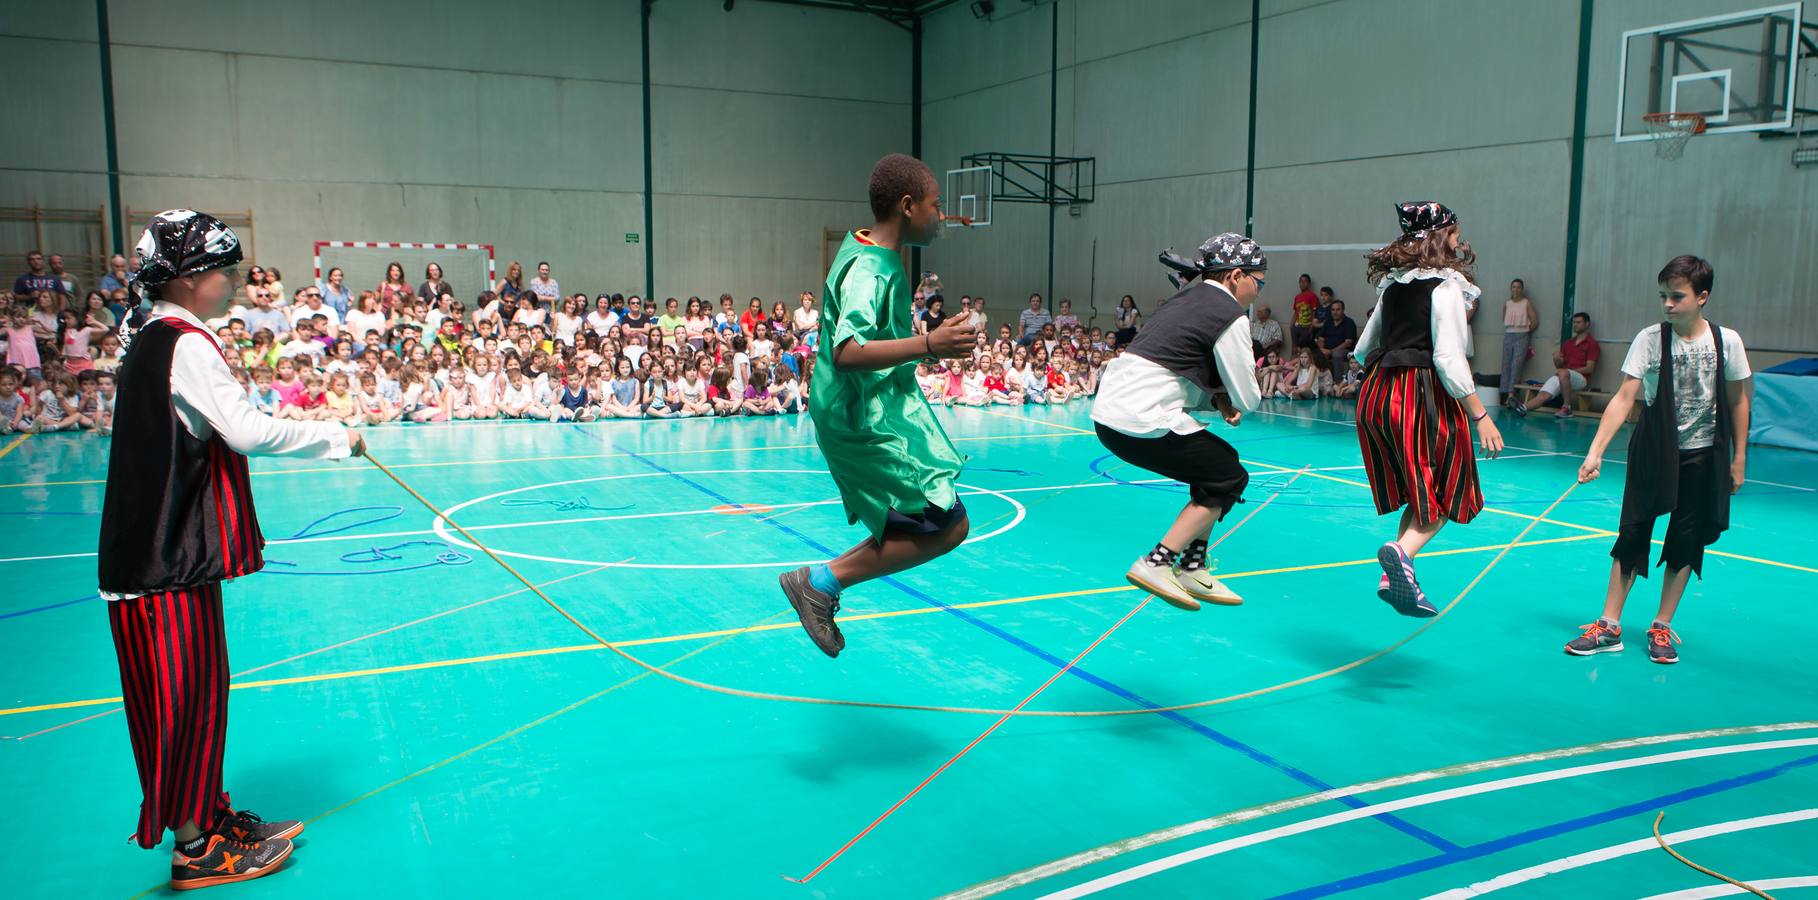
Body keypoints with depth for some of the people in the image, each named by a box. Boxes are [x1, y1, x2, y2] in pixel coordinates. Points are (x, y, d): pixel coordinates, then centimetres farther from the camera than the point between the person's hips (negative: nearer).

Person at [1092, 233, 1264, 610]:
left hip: (1108, 411, 9)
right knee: (1230, 479, 4)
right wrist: (1228, 398, 17)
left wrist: (1218, 398, 8)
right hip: (1141, 423, -9)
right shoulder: (1229, 317, -7)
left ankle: (1192, 568, 21)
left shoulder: (1184, 299, 20)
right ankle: (1156, 564, -2)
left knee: (1217, 463, 21)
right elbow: (1247, 399, -5)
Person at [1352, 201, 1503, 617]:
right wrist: (1480, 416, -11)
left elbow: (1363, 348, 19)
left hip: (1377, 394, 7)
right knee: (1447, 494, 5)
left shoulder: (1393, 285, 13)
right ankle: (1403, 550, -19)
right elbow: (1449, 360, -15)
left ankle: (1396, 576, 6)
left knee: (1420, 494, 16)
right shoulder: (1445, 286, -8)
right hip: (1421, 395, -7)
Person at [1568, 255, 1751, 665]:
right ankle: (1609, 627, 8)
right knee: (1632, 535, 1)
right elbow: (1624, 397, -14)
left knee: (1686, 542, 6)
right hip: (1653, 452, -1)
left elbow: (1738, 400, 5)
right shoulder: (1650, 339, -10)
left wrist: (1739, 457, 6)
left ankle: (1662, 628, 19)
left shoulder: (1727, 341, -6)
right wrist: (1595, 452, -23)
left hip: (1703, 458, 1)